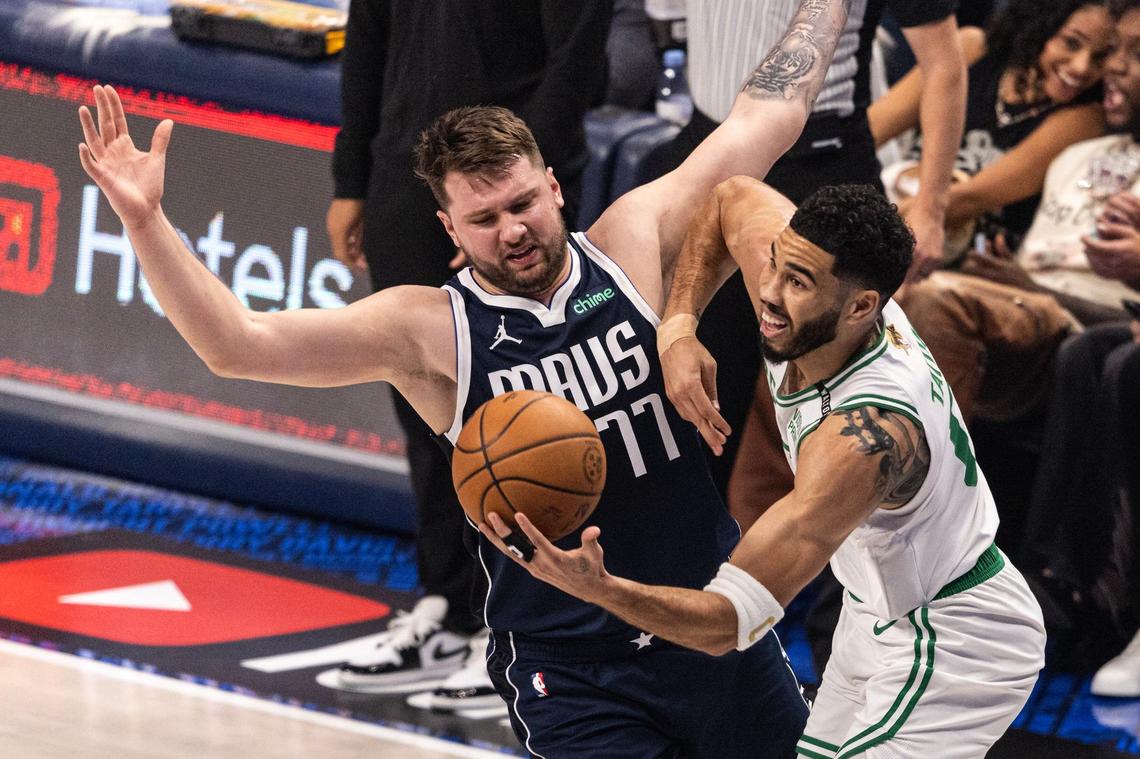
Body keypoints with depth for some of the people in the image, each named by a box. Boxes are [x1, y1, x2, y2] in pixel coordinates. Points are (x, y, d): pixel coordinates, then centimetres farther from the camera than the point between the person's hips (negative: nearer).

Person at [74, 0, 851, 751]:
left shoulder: (635, 244, -2)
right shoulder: (430, 331, -8)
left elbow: (766, 116, 4)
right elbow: (238, 344, -15)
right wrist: (146, 222, -26)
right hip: (572, 671, -3)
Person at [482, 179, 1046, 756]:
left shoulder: (860, 436, -39)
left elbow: (728, 623, -41)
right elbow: (732, 198, 8)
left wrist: (596, 588, -57)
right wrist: (676, 327, -7)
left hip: (952, 644, -9)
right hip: (886, 611, 9)